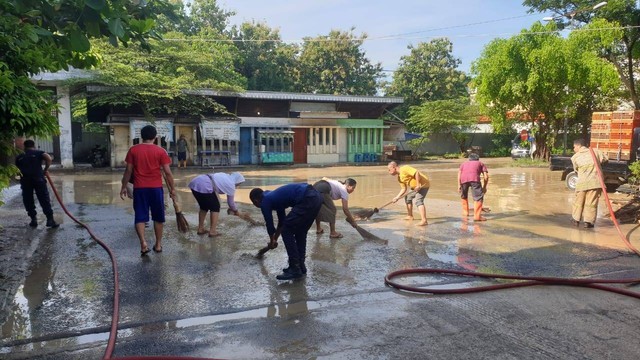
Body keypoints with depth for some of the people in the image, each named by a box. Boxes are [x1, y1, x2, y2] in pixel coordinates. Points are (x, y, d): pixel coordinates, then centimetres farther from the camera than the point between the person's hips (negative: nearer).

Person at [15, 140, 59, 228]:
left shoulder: (19, 157, 20)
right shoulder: (39, 152, 12)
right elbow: (48, 158, -6)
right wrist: (46, 170, 4)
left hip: (25, 180, 2)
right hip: (38, 178, -2)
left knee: (28, 201, 13)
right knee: (44, 200, 1)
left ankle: (33, 220, 14)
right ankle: (50, 220, -2)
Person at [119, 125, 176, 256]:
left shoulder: (133, 150, 1)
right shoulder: (161, 151, -3)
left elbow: (128, 171, 3)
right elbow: (167, 172, -4)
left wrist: (123, 187, 13)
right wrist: (172, 188, 5)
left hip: (139, 188, 0)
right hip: (156, 188, 0)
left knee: (140, 217, 5)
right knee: (158, 217, 12)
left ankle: (143, 243, -13)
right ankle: (158, 244, 19)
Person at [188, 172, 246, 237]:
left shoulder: (224, 176, 28)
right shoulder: (231, 184, 7)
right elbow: (231, 201, 15)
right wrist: (236, 211, 34)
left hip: (194, 183, 8)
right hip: (204, 187, -8)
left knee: (204, 206, 24)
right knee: (215, 207, 8)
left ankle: (200, 229, 27)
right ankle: (212, 231, 5)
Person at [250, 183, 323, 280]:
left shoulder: (265, 202, 5)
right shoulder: (274, 196, 30)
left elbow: (269, 224, 14)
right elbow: (282, 221, 40)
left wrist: (272, 241, 33)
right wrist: (275, 239, 50)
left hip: (307, 199, -9)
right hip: (315, 196, 9)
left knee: (287, 231, 2)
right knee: (300, 232, 21)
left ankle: (295, 269, 6)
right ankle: (300, 266, 26)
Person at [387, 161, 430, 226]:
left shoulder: (404, 169, -19)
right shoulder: (399, 178, 10)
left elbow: (416, 173, -28)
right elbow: (403, 189, 12)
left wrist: (418, 185, -29)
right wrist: (397, 197, 3)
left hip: (423, 185, -11)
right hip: (416, 187, 11)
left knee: (418, 201, -24)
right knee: (408, 197, 22)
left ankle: (424, 221, -32)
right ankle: (410, 216, 34)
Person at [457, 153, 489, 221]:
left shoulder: (464, 163, 36)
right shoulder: (480, 163, 32)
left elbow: (459, 173, 17)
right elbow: (486, 177, 18)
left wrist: (459, 185, 11)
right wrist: (484, 187, 28)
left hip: (463, 179, 3)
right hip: (474, 179, -3)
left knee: (464, 196, 26)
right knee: (478, 197, -2)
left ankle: (465, 212, 33)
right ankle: (477, 216, -13)